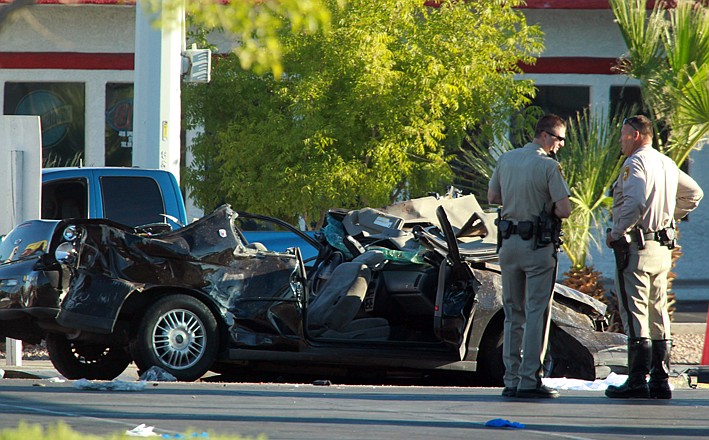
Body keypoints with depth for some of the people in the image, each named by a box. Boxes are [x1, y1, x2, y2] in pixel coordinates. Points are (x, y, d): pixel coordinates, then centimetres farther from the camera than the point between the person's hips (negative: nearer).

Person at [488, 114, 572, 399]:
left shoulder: (506, 159, 7)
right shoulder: (549, 166, -13)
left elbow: (492, 197, 17)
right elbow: (564, 210, -16)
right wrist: (551, 208, 5)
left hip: (508, 244, 6)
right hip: (537, 246, -6)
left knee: (513, 314, 13)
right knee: (537, 313, -3)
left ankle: (511, 379, 13)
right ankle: (530, 380, -7)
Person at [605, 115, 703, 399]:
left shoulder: (635, 163, -12)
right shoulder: (666, 163, 15)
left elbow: (634, 203, -26)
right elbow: (694, 194, 27)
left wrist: (615, 233, -14)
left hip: (636, 247, -9)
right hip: (662, 248, 9)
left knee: (634, 314, -8)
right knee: (658, 315, 11)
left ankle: (637, 381, -11)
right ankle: (660, 380, 12)